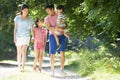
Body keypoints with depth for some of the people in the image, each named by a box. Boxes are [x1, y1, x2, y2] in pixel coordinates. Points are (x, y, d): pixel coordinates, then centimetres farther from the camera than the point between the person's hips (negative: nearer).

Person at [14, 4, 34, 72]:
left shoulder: (29, 19, 3)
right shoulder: (17, 18, 1)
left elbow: (32, 29, 0)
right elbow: (15, 28, 1)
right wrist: (14, 37, -7)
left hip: (26, 36, -1)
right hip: (18, 37, 1)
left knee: (24, 51, -17)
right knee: (19, 52, 4)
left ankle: (23, 67, -19)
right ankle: (19, 67, 14)